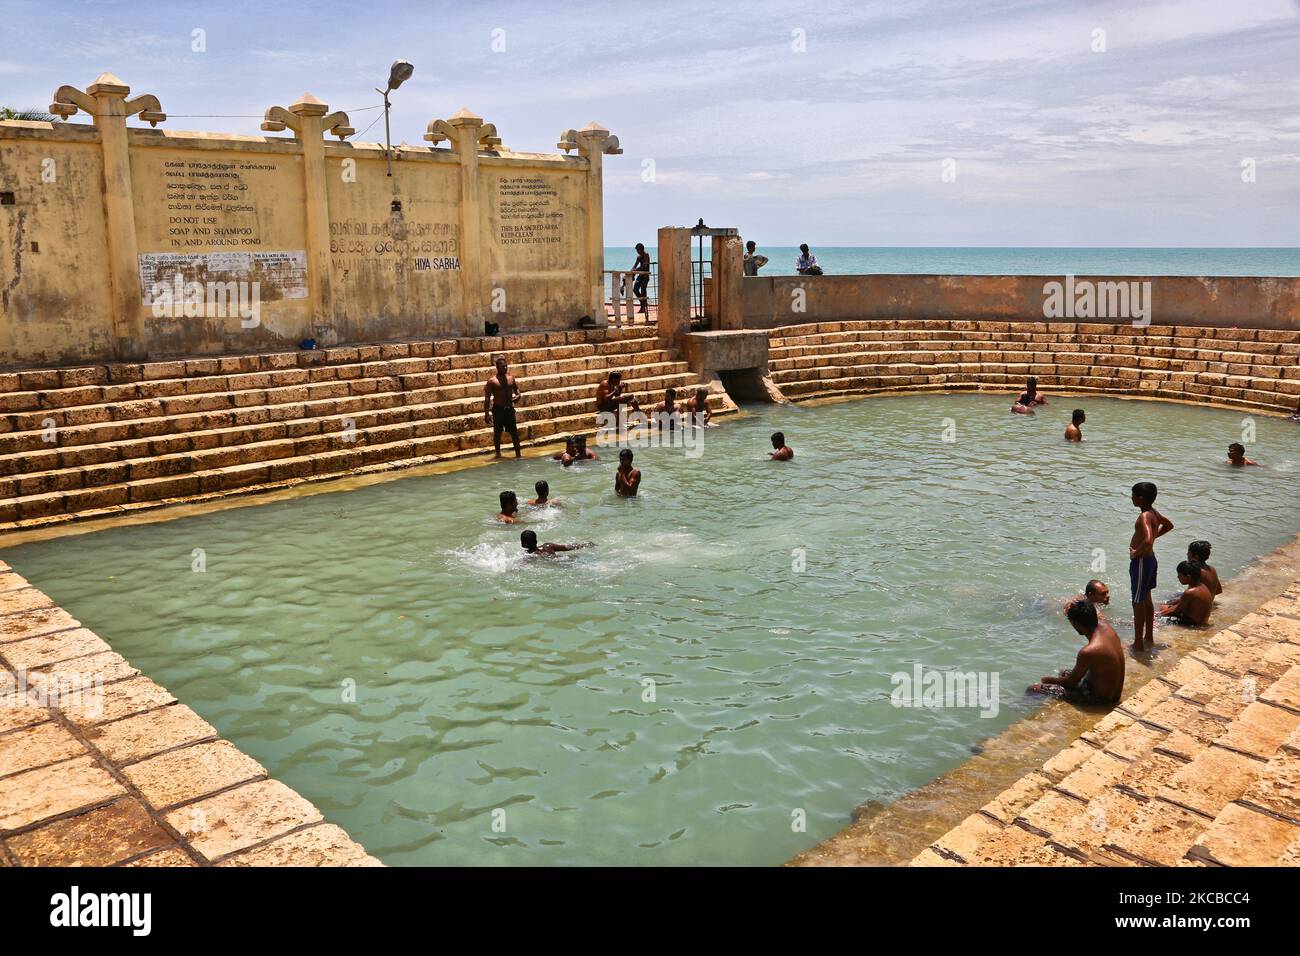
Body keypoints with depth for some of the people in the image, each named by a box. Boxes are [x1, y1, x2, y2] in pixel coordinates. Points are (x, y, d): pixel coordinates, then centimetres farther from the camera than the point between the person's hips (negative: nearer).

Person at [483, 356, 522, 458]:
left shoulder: (511, 378, 5)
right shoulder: (492, 381, -8)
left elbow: (516, 389, 18)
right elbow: (487, 398, -8)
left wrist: (517, 395, -6)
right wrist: (487, 413, -13)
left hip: (509, 408, 4)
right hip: (498, 409, -4)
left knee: (514, 431, 4)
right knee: (497, 432, 6)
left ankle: (518, 452, 11)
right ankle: (498, 453, 19)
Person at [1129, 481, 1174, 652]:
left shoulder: (1144, 517, -25)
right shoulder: (1154, 512, 4)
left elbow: (1148, 541, -39)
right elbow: (1169, 525, 24)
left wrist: (1136, 553, -23)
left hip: (1141, 562, -10)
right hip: (1151, 559, 10)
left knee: (1138, 603, 1)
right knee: (1146, 600, 21)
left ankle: (1138, 643, 10)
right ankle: (1149, 637, 33)